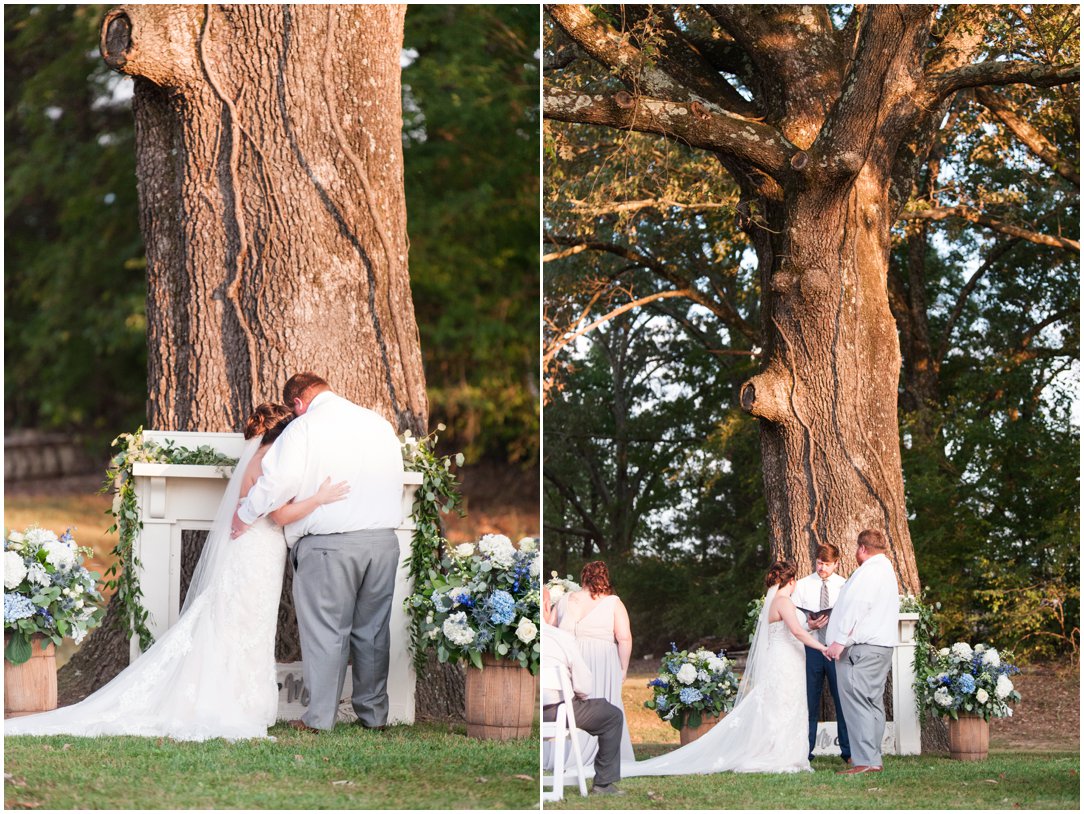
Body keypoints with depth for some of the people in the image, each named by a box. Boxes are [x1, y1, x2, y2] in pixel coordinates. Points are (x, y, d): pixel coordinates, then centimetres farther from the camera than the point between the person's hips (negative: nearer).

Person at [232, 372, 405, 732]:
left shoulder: (304, 428, -7)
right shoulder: (380, 424, 12)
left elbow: (279, 482, -15)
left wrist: (245, 514, -1)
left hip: (329, 544, -5)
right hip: (384, 539, 5)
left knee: (325, 629, 1)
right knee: (373, 629, 13)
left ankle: (320, 716, 2)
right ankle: (374, 713, 19)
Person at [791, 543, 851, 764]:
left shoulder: (845, 586, 7)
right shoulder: (802, 586, 7)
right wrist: (808, 625, -16)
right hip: (811, 649, 0)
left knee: (843, 700, -1)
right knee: (809, 701, 1)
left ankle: (848, 751, 5)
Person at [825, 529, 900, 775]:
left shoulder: (868, 571, -12)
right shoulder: (887, 570, 22)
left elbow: (855, 607, -19)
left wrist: (839, 641, -19)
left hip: (862, 647, -11)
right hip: (883, 645, 11)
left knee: (857, 703, -12)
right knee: (873, 703, 12)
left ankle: (864, 761, -17)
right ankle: (874, 759, 14)